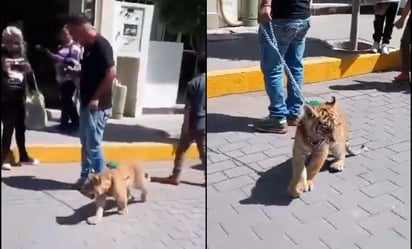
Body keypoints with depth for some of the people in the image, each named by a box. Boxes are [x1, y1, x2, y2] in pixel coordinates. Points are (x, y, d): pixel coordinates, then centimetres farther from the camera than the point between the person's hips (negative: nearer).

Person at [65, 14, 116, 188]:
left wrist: (96, 98, -20)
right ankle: (85, 177, 25)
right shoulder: (88, 46, 13)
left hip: (98, 106, -10)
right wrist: (71, 72, 6)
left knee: (93, 145, -2)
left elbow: (111, 73, -22)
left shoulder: (101, 45, -16)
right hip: (86, 104, 10)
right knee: (85, 144, 15)